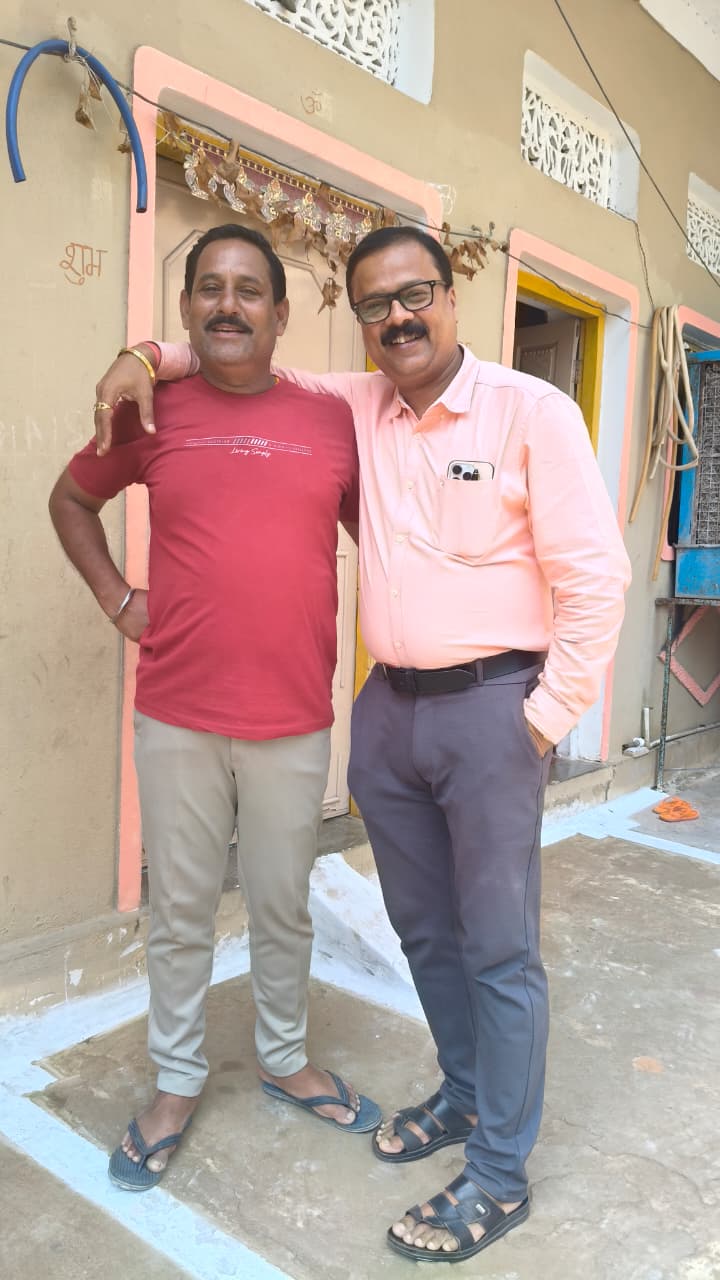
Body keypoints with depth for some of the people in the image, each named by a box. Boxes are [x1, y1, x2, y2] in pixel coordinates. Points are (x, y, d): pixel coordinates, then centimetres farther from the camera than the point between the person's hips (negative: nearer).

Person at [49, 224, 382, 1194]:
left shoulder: (334, 420, 2)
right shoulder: (152, 413, 1)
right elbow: (71, 500, 15)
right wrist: (116, 599, 4)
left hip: (295, 718, 1)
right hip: (177, 716, 0)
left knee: (283, 906, 16)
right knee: (181, 912, 14)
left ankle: (286, 1060, 40)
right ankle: (177, 1084, 35)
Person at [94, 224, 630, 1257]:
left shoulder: (532, 411, -7)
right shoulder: (353, 407, 8)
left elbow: (594, 577, -10)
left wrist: (544, 718, -11)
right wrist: (151, 356, 4)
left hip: (490, 708, -5)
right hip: (387, 707, 5)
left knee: (499, 949, 4)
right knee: (423, 930, 18)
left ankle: (500, 1175, 22)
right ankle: (466, 1094, 41)